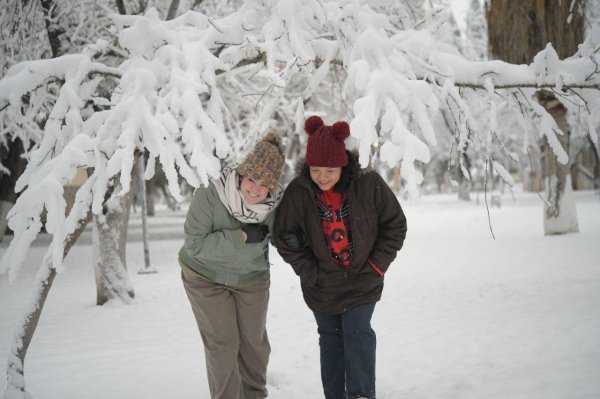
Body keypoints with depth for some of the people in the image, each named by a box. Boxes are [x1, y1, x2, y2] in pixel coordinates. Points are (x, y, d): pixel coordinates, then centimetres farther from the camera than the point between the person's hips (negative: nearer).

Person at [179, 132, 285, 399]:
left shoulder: (276, 203, -19)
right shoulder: (209, 196, -29)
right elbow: (194, 244, -28)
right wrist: (242, 236, -32)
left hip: (251, 278, 3)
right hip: (205, 277, -3)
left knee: (254, 341, 15)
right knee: (222, 344, -6)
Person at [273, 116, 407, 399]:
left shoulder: (369, 184, -18)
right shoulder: (298, 192, -16)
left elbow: (395, 225, -5)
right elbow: (284, 237, -5)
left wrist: (377, 265, -9)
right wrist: (310, 273, -8)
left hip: (362, 280, -2)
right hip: (322, 285, 2)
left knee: (358, 333, -11)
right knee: (330, 337, 11)